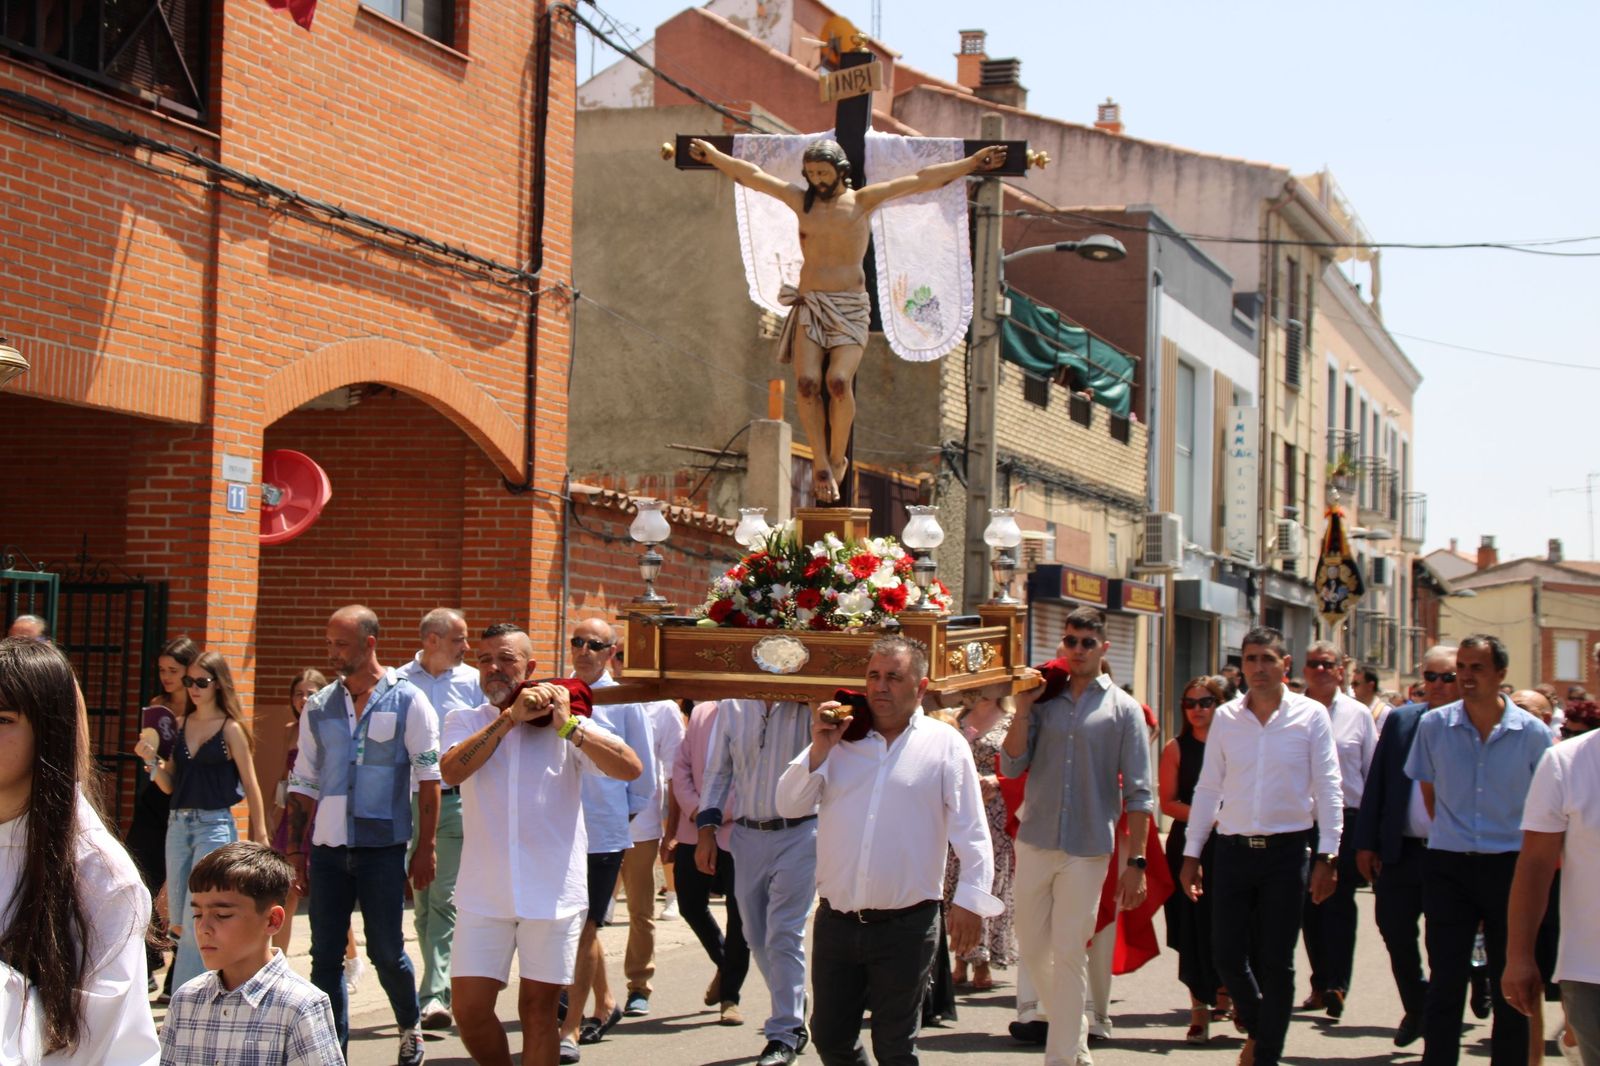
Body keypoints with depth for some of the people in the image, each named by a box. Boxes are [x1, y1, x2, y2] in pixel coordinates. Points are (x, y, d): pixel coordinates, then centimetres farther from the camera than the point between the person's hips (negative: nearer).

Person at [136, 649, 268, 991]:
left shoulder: (230, 729, -4)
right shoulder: (180, 725, 10)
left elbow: (250, 785, -1)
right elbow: (169, 785, 12)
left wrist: (260, 836, -2)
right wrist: (152, 759, -6)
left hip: (216, 825, -6)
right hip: (178, 824, 6)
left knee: (195, 923, -10)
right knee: (179, 923, 8)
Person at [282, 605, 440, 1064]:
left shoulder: (406, 701, -1)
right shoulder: (319, 707, 9)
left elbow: (428, 777, -1)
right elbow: (303, 782, 13)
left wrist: (425, 846, -6)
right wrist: (294, 848, 7)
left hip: (382, 848, -3)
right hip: (327, 849, 3)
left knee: (386, 952, 3)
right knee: (325, 957, 4)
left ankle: (410, 1026, 28)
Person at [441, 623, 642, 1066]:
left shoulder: (569, 723, 4)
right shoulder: (465, 721, 8)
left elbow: (630, 767, -9)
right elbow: (451, 770, -14)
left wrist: (568, 726, -14)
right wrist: (510, 716, -15)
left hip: (552, 893, -1)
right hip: (484, 893, 1)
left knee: (538, 1008, 5)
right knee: (469, 1007, -2)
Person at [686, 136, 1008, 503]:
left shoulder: (862, 201, 3)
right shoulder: (802, 200, 11)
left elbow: (920, 181, -3)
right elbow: (751, 175, 19)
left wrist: (971, 163, -7)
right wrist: (713, 154, 26)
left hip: (849, 307, -3)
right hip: (810, 306, 3)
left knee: (839, 381, -23)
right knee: (806, 382, -18)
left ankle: (837, 458, -3)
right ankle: (821, 464, -10)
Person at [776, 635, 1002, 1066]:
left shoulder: (944, 744, 1)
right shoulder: (840, 740, 10)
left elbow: (971, 830, -2)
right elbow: (789, 805, 6)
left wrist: (971, 900, -10)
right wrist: (818, 749, -6)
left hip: (905, 927, -4)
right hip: (836, 921, 4)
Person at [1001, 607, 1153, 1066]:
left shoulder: (1123, 709, 1)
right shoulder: (1044, 700, 7)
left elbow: (1138, 792, -2)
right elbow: (1012, 766, 0)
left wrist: (1136, 861, -8)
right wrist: (1023, 708, -8)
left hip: (1087, 850, -3)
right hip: (1035, 843, 3)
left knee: (1069, 954, -1)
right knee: (1032, 951, 10)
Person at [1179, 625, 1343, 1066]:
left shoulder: (1310, 715, -1)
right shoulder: (1226, 717, 6)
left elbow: (1328, 788, -1)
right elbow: (1208, 788, 10)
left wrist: (1327, 856, -7)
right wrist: (1191, 853, 7)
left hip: (1286, 850, -2)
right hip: (1234, 849, 2)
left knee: (1275, 963, 3)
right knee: (1226, 954, 2)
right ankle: (1256, 1025, 30)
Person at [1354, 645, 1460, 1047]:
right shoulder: (1400, 720, 7)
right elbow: (1376, 784, 7)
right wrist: (1366, 843, 2)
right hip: (1401, 849, 3)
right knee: (1395, 933, 8)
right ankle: (1416, 1009, 30)